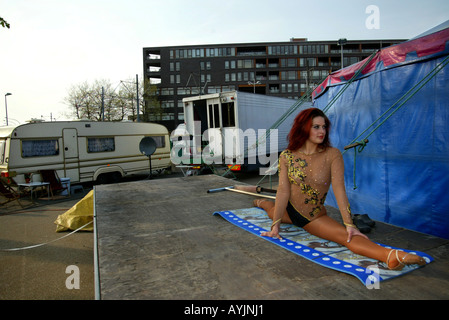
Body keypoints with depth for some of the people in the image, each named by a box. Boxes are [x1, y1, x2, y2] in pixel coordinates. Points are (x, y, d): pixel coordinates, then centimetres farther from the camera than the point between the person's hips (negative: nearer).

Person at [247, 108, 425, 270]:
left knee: (346, 235, -26)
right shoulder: (287, 156, -11)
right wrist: (275, 225, -17)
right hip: (289, 211, 3)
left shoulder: (332, 155, -14)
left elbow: (339, 189, -21)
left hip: (315, 217, -2)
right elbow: (283, 190, -14)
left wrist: (349, 224, -29)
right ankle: (264, 203, 60)